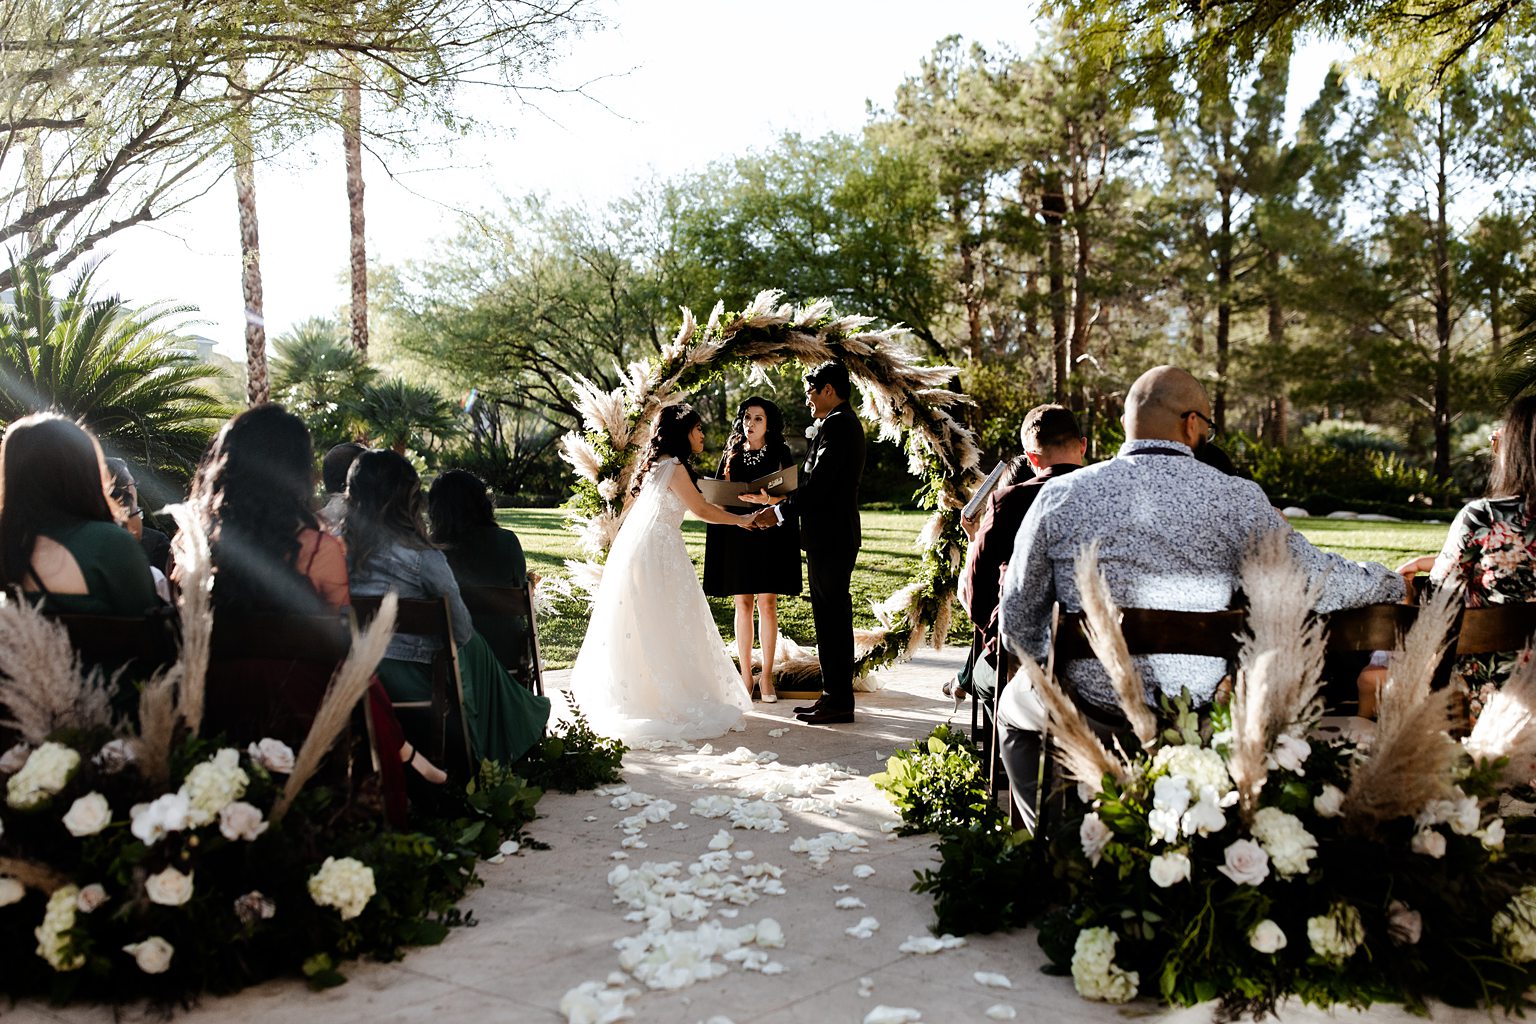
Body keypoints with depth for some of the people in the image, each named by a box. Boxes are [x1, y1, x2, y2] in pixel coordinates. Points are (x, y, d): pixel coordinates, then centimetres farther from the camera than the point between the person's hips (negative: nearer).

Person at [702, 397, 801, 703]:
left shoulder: (780, 454, 4)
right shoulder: (731, 455, 11)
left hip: (769, 537, -2)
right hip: (735, 537, 2)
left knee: (767, 605, -2)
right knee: (743, 605, 4)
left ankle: (766, 677, 7)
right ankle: (745, 675, 11)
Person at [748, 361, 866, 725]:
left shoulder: (836, 424, -15)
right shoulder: (843, 422, 18)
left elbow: (818, 483, -21)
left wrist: (780, 511, -12)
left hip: (830, 537, -11)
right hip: (833, 534, 11)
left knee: (833, 617, -5)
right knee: (831, 617, 14)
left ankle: (839, 702, 2)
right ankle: (833, 696, 22)